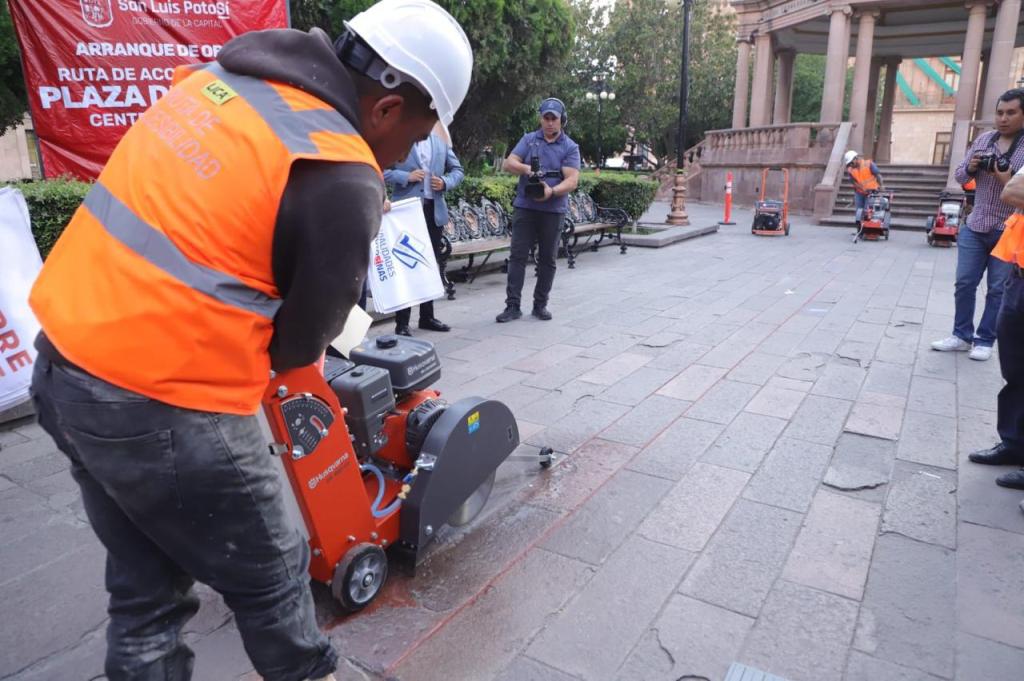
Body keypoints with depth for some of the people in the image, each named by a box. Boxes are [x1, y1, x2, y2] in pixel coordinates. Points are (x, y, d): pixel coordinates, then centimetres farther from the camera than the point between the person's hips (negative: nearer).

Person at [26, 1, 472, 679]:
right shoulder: (342, 179, -17)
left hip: (63, 360, 8)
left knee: (145, 586, 23)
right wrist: (276, 351, 14)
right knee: (271, 578, 16)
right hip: (162, 407, -8)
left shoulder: (217, 77, 8)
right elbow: (303, 339, -7)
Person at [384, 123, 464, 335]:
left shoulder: (440, 141, 12)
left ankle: (427, 316, 24)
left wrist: (445, 182, -4)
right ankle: (402, 322, 4)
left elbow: (458, 170, 16)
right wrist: (406, 177, -19)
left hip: (434, 210, 5)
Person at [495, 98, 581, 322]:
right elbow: (508, 164, 1)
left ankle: (540, 305, 18)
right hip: (524, 207, 1)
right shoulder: (529, 139, 9)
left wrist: (551, 191, -26)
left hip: (553, 210, 0)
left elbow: (572, 181, -8)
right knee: (518, 256, -3)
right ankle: (512, 305, 2)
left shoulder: (570, 147, 3)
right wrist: (525, 168, -20)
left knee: (547, 259, 7)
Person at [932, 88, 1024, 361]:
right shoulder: (983, 140, 6)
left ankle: (985, 341, 15)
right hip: (974, 227, 4)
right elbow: (959, 176, 10)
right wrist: (970, 167, -10)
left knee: (998, 290, 5)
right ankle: (962, 336, 18)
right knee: (964, 284, 6)